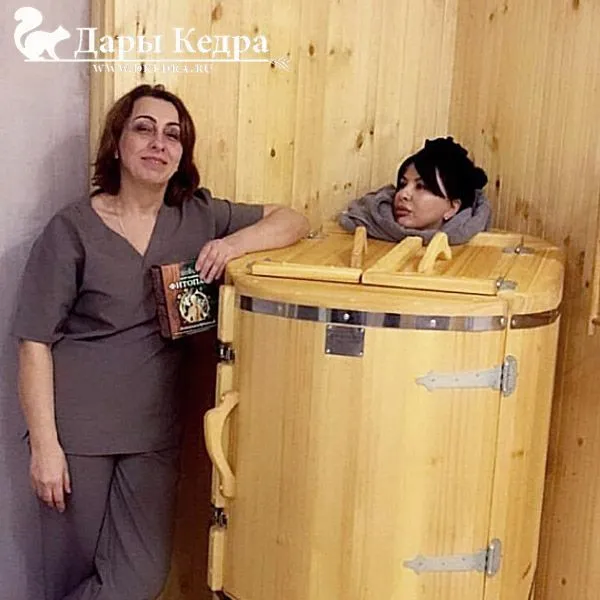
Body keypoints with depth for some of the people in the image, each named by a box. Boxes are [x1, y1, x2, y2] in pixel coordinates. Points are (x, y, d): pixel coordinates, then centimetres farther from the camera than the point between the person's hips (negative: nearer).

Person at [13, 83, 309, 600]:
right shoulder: (73, 228, -8)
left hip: (154, 428, 3)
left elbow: (293, 220, 3)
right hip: (76, 428, -3)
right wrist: (45, 444, -12)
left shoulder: (197, 216, 3)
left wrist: (234, 242, -17)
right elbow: (34, 343, -8)